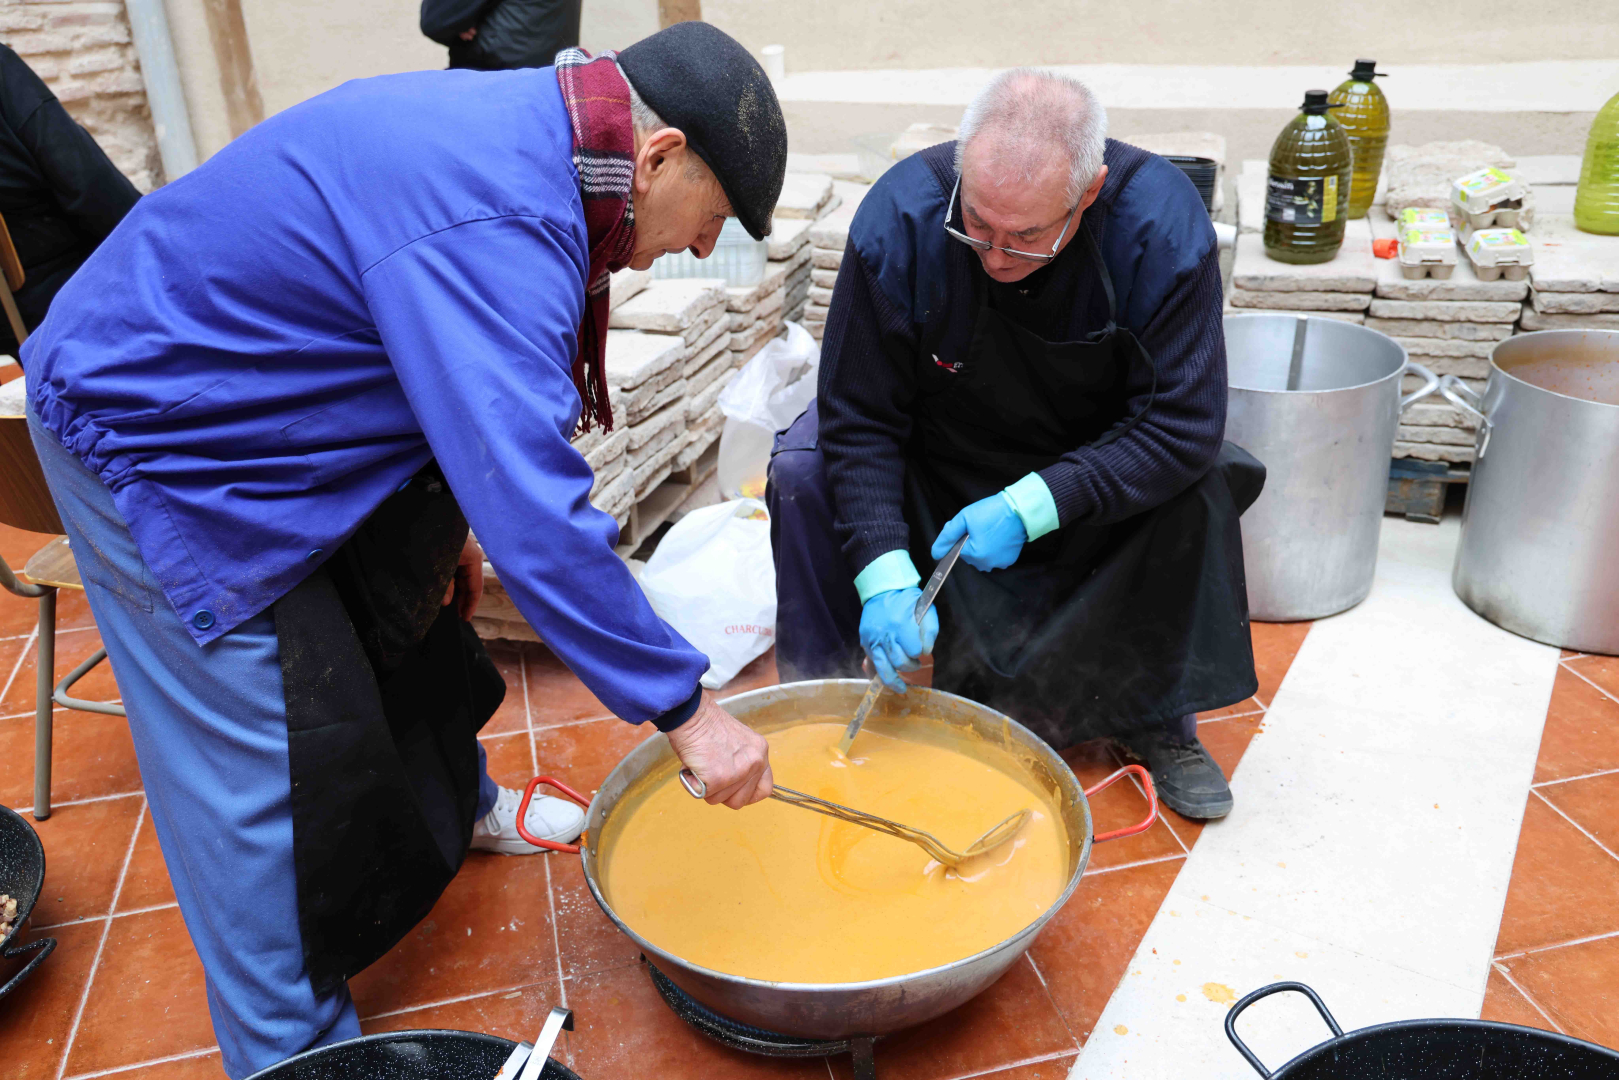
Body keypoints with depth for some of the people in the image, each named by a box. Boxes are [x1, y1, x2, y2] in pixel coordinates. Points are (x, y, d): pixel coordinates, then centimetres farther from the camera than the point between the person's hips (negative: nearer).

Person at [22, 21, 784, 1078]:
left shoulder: (511, 123, -1)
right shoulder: (494, 224, -34)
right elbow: (531, 505, -39)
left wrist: (446, 518, 18)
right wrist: (685, 707, -31)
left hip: (232, 393, 10)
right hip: (149, 438, -10)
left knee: (410, 605, 20)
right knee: (260, 761, -5)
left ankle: (455, 801, 46)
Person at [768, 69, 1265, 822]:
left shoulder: (1164, 225, -29)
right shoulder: (899, 219, -29)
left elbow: (1182, 424, -27)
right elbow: (858, 421, -23)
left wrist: (1032, 507, -35)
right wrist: (883, 573, -34)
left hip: (1094, 462, 0)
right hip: (934, 450, 1)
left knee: (1201, 485, -27)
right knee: (805, 472, -24)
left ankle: (1159, 716, -5)